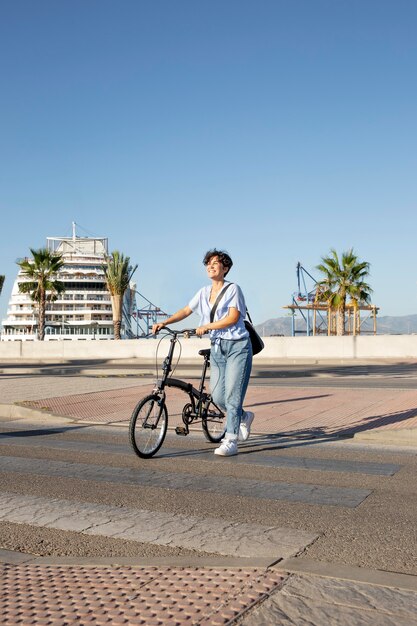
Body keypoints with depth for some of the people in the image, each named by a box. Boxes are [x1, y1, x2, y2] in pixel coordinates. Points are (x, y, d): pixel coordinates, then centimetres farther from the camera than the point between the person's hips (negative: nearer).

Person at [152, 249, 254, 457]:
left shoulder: (233, 289, -6)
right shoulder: (204, 292, 11)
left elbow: (233, 318, -15)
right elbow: (186, 311, 11)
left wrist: (206, 326, -16)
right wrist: (165, 322, -2)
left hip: (237, 346, -6)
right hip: (217, 347, 6)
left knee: (232, 395, -9)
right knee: (217, 396, 4)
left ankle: (230, 441, -3)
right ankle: (244, 417, 31)